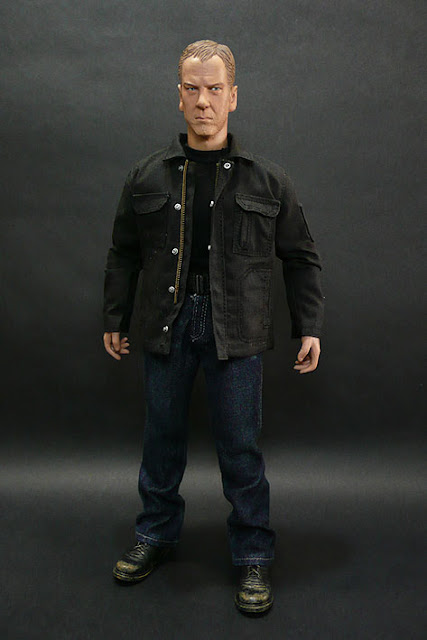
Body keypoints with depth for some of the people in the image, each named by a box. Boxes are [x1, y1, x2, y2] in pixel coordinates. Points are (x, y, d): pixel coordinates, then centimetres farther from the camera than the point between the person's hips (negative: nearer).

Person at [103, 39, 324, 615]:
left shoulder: (268, 179, 4)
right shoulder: (147, 177, 7)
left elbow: (301, 257, 8)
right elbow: (123, 254, 14)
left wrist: (309, 326, 3)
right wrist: (114, 319, 14)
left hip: (235, 328, -1)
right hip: (166, 322, 2)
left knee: (241, 445, 3)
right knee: (162, 436, 12)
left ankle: (254, 556, 21)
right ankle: (157, 535, 33)